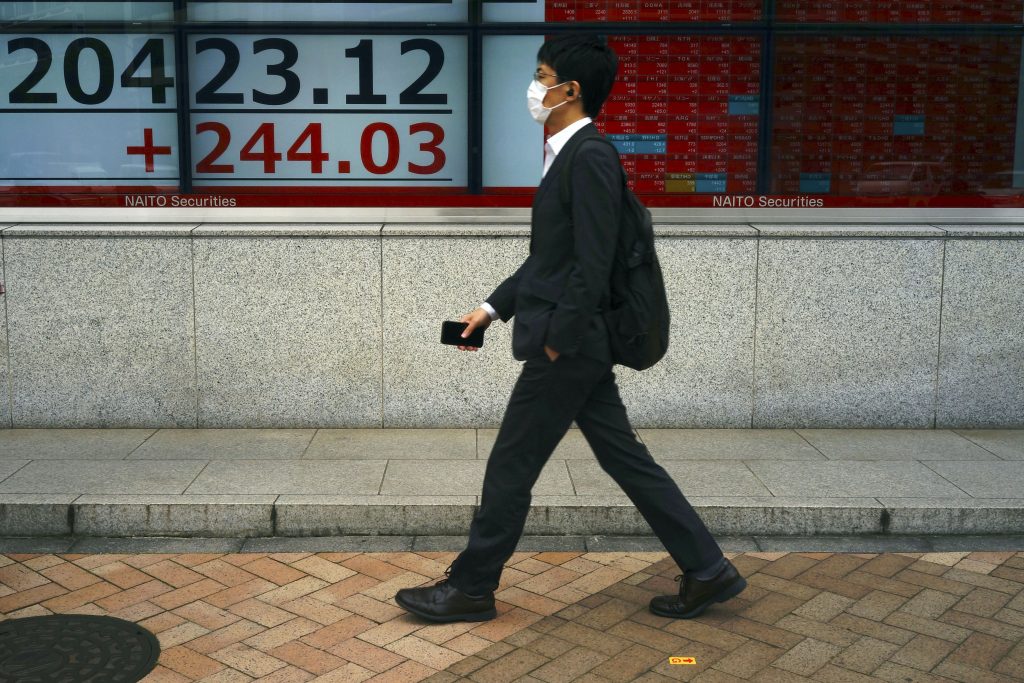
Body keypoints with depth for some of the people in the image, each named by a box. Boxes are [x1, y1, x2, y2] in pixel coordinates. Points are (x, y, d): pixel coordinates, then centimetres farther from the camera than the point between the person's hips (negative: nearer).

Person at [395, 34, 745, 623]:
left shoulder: (591, 158, -17)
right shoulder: (571, 155, 14)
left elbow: (593, 266, -22)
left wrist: (556, 342, -16)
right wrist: (493, 308, 16)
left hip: (568, 348, -10)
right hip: (578, 346, 10)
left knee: (512, 466, 3)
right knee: (625, 459, 14)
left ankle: (470, 589, 19)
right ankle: (707, 572, 21)